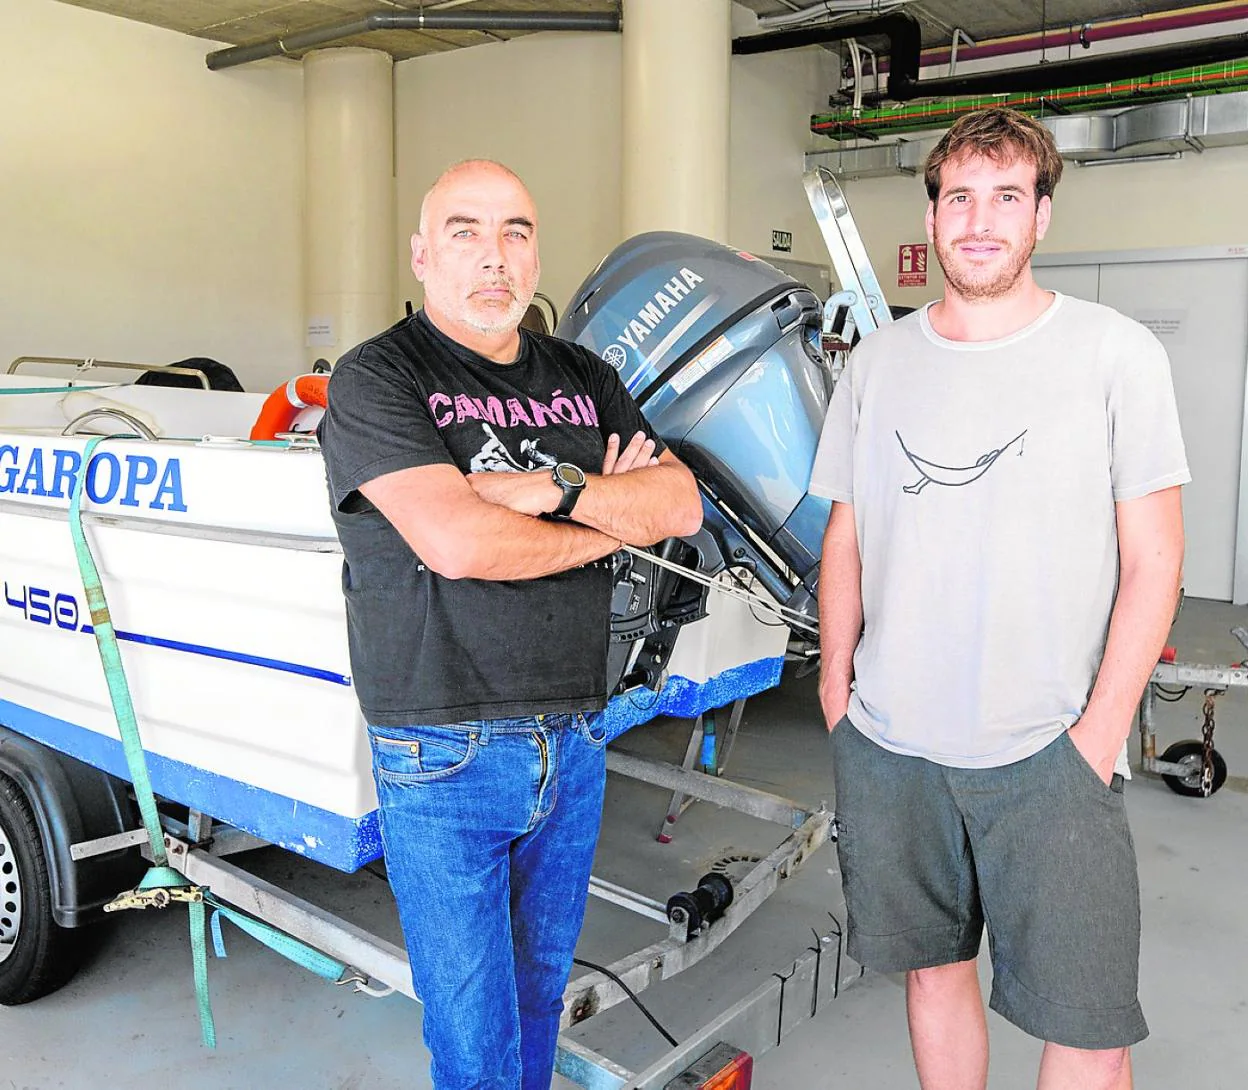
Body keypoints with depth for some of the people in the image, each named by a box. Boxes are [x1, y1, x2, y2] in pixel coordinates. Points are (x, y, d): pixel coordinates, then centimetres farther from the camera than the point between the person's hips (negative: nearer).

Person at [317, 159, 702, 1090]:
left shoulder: (585, 380, 10)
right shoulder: (376, 380, -8)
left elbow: (682, 506, 0)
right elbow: (457, 543, -22)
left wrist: (553, 491, -15)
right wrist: (611, 515, -8)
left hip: (576, 742, 5)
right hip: (444, 757, -5)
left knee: (541, 991, 21)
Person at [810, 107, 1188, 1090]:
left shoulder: (1116, 354, -3)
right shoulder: (878, 362, 7)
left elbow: (1153, 559, -3)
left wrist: (1098, 733, -9)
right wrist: (835, 692, 8)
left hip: (1050, 757, -2)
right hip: (888, 748, 3)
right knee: (932, 969, 16)